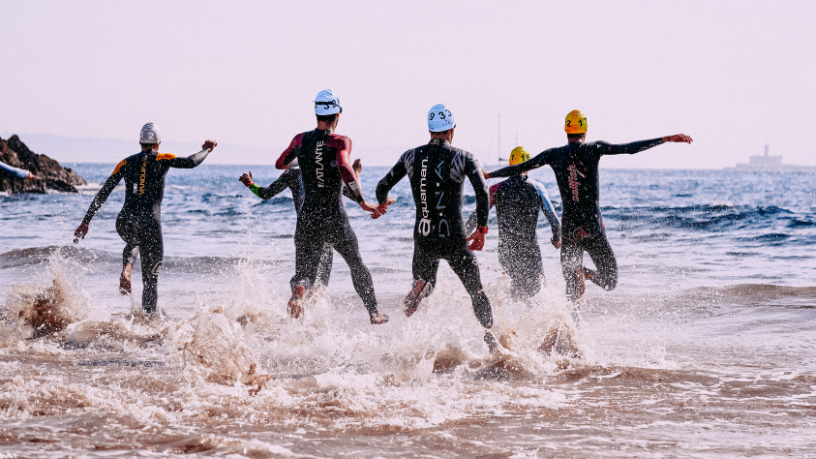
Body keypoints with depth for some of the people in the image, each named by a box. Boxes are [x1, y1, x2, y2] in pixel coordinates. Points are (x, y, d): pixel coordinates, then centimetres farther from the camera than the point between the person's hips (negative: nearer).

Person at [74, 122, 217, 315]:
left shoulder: (126, 163, 12)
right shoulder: (162, 159, 4)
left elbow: (103, 193, 11)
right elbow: (190, 162, -11)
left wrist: (86, 222, 14)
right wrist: (206, 150, 9)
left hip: (124, 222, 3)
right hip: (149, 223, -3)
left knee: (133, 243, 38)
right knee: (151, 277, 6)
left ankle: (126, 269, 7)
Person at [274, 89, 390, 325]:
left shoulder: (300, 140, 3)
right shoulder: (340, 142, -11)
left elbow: (280, 164, 20)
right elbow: (344, 168, -30)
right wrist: (362, 202, -32)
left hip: (307, 218, 2)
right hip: (335, 218, -2)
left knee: (305, 273, 5)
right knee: (357, 265, 22)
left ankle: (298, 290, -31)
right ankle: (374, 313, 30)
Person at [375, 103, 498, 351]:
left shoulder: (411, 156, 4)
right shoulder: (463, 158, -5)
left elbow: (383, 186, 10)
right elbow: (482, 193, -17)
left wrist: (382, 204, 33)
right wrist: (481, 230, -7)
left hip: (423, 238, 2)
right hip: (453, 239, -2)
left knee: (424, 284, 21)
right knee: (476, 291, 14)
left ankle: (419, 286, -16)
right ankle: (489, 337, 1)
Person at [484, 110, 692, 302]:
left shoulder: (553, 154, 3)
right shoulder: (593, 149, -3)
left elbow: (519, 169, 11)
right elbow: (631, 148, -9)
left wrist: (488, 175, 26)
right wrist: (667, 139, -7)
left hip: (569, 229, 2)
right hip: (594, 227, -2)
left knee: (573, 291, 6)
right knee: (609, 282, 9)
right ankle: (585, 273, -13)